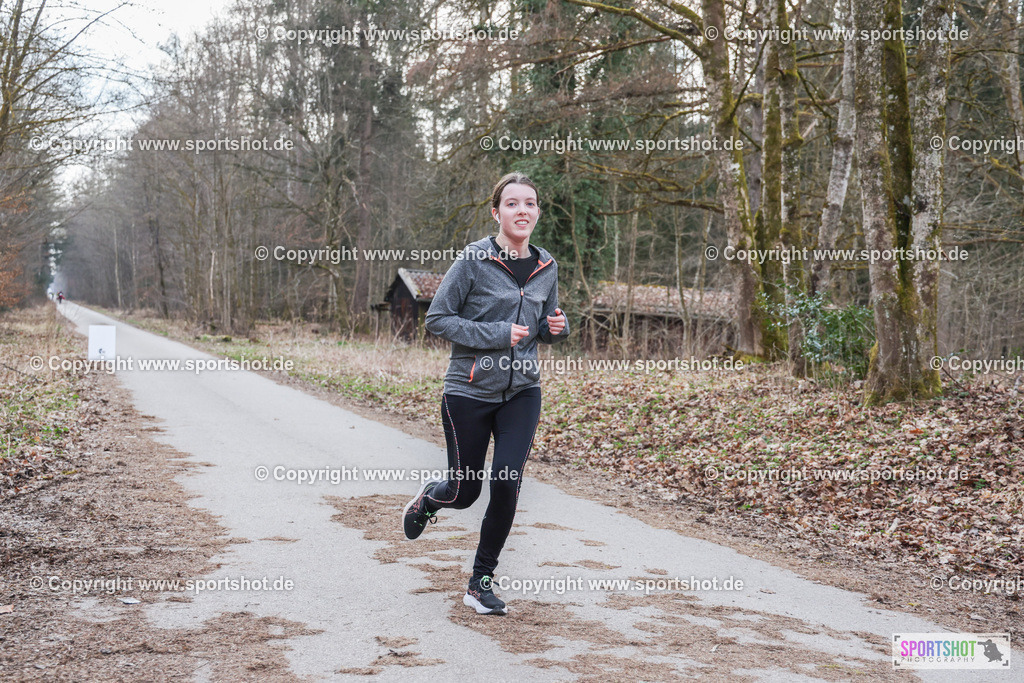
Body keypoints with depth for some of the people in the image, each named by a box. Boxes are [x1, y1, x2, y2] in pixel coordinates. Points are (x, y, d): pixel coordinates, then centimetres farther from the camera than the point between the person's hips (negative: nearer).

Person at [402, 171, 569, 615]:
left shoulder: (546, 267, 5)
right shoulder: (474, 259, -12)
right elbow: (437, 319, -10)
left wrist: (557, 328, -5)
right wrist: (496, 334, -19)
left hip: (521, 392, 4)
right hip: (469, 391, -3)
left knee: (507, 485, -8)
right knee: (465, 491, 5)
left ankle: (481, 582, 10)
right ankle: (428, 498, 43)